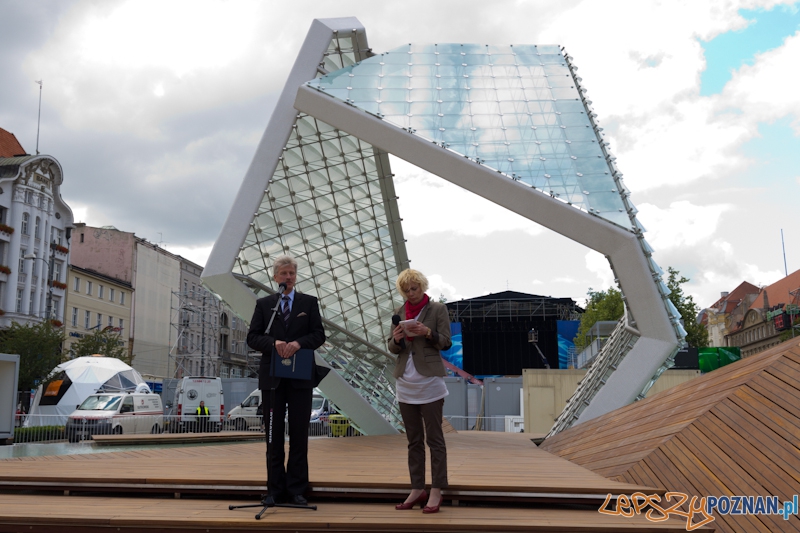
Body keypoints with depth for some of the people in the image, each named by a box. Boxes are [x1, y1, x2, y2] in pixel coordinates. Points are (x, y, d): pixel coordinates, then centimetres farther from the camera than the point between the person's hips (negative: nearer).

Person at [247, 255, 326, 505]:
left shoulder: (309, 302, 7)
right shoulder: (263, 304, 8)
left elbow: (319, 334, 0)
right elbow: (252, 337, 1)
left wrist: (298, 343, -18)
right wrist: (274, 343, -17)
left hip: (300, 377, 0)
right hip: (272, 377, 1)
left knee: (299, 433, 2)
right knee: (274, 433, 5)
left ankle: (297, 489, 10)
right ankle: (275, 488, 14)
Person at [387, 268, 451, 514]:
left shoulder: (437, 309, -2)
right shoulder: (399, 312, 10)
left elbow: (446, 342, -5)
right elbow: (392, 348, 9)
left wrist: (427, 332, -23)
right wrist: (396, 339, -13)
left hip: (429, 381, -5)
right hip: (406, 382, 5)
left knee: (434, 438, -2)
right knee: (414, 440, 9)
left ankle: (436, 491, 2)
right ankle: (417, 489, 15)